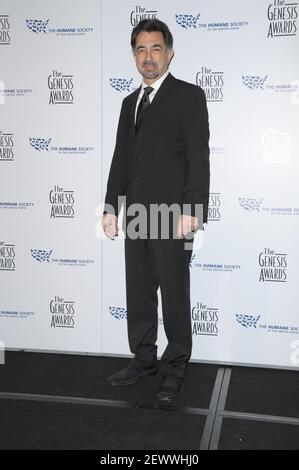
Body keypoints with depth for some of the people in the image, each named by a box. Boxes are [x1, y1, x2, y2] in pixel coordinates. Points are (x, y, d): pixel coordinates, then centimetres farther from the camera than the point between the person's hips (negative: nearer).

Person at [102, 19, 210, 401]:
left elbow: (199, 157, -10)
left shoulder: (189, 96, -2)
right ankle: (143, 359, 27)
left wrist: (191, 211, -19)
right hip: (136, 214, 7)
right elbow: (120, 158, 17)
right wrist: (111, 207, 11)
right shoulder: (130, 102, 18)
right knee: (138, 291, 12)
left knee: (174, 294, 2)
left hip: (172, 213, -6)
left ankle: (175, 368, 15)